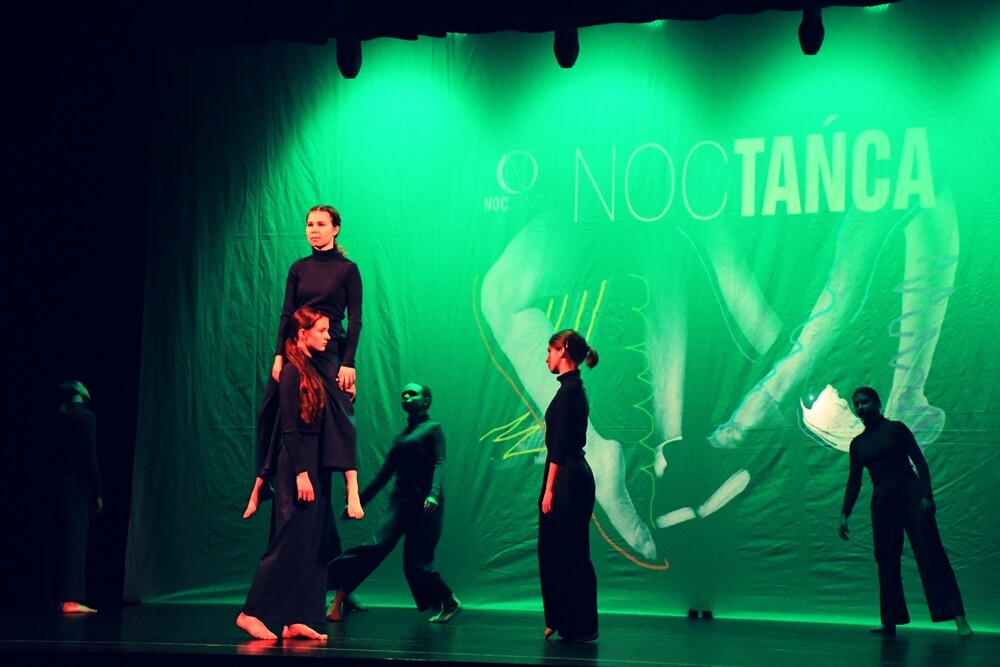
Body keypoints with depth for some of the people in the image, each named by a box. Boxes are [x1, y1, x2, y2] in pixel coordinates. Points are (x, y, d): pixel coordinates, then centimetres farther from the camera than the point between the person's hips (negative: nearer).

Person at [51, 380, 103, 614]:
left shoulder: (60, 416, 10)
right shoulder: (86, 417, -8)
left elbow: (55, 454, 11)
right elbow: (90, 458, -12)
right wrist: (97, 493, -8)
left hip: (61, 482, 6)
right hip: (79, 486, -6)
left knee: (65, 541, 11)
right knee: (76, 541, -6)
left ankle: (64, 597, 14)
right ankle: (72, 598, -10)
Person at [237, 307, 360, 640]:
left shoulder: (314, 372, 15)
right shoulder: (292, 372, -10)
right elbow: (289, 428, -15)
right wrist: (301, 473, -20)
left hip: (315, 467, 9)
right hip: (296, 466, -9)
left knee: (313, 546, 6)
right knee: (289, 542, -8)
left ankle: (295, 620, 8)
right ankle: (251, 613, -2)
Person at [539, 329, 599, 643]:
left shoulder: (569, 389, -14)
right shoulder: (573, 388, 15)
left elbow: (560, 443, -19)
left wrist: (550, 488, -19)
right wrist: (551, 486, 21)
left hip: (569, 479, -10)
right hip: (571, 478, 10)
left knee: (570, 554, -4)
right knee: (555, 552, 13)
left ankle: (581, 627, 2)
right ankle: (562, 621, 18)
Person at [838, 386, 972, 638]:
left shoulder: (896, 429, 1)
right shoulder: (857, 444, 13)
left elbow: (920, 462, -4)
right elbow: (854, 482, 14)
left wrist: (926, 495, -16)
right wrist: (845, 514, 6)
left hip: (911, 496, -5)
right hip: (882, 503, 5)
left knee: (930, 554, -11)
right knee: (886, 562, 2)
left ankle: (958, 617, -17)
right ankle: (889, 622, 6)